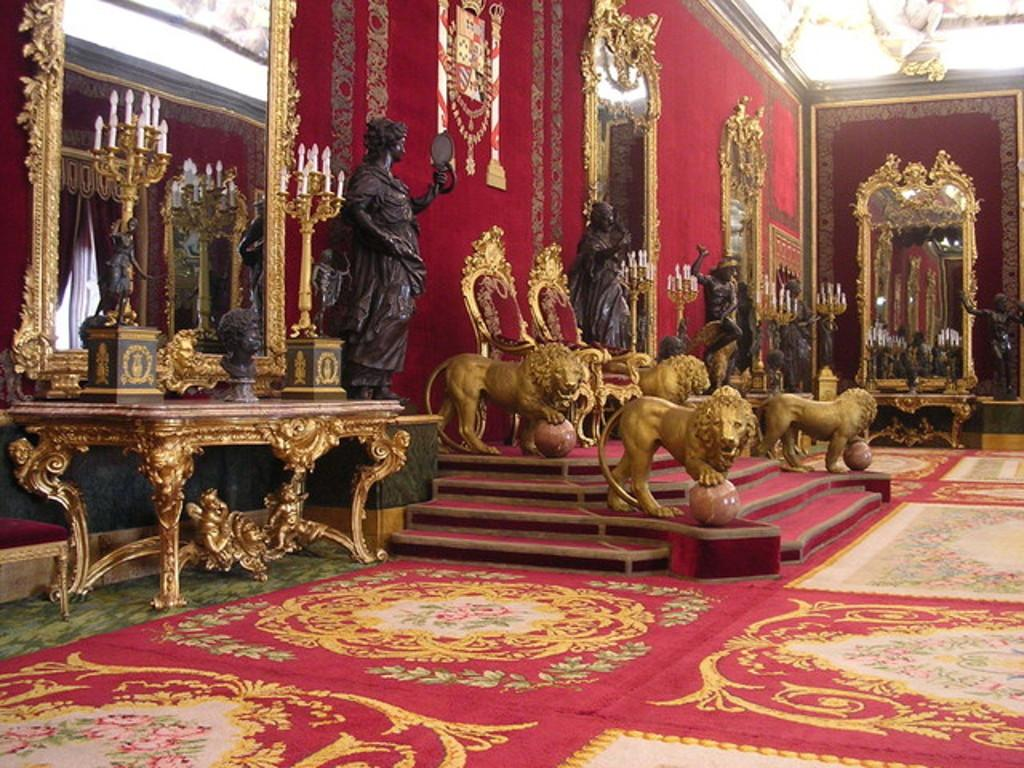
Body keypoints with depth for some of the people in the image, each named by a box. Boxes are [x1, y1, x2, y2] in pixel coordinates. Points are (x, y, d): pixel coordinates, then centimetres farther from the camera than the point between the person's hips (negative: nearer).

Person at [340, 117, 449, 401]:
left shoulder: (390, 181, 21)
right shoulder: (369, 176, -8)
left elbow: (413, 208, 33)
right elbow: (354, 209, -22)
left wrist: (435, 187, 24)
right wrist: (385, 238, -26)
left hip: (399, 264, 10)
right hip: (382, 263, -10)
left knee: (395, 321, 8)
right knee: (382, 320, -14)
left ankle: (379, 385, 9)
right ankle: (360, 385, -15)